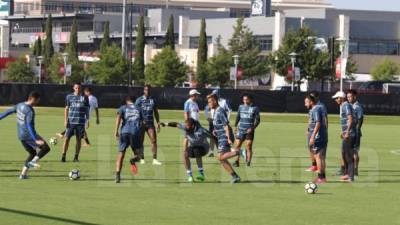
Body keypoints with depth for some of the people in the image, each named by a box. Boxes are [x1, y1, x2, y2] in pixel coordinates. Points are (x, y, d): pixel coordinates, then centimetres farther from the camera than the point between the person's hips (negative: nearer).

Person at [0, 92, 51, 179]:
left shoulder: (20, 105, 5)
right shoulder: (30, 111, -20)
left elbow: (8, 112, 15)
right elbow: (29, 126, -26)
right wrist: (36, 140, -30)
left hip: (21, 136, 8)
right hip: (29, 135, -8)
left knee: (32, 153, 20)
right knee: (46, 148, -1)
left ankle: (23, 174, 12)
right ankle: (33, 162, -19)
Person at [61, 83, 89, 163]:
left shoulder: (85, 97, 7)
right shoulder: (69, 97, 7)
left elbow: (87, 110, 10)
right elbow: (66, 109, 10)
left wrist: (87, 120, 3)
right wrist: (65, 120, 2)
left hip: (80, 122, 0)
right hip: (71, 122, 0)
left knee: (79, 139, 2)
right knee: (67, 138, -6)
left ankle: (76, 157, 9)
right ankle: (63, 156, -1)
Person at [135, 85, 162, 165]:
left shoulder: (153, 100, 13)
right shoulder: (139, 100, 2)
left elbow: (156, 112, 18)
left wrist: (158, 123, 11)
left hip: (150, 123, 2)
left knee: (154, 141, -8)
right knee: (140, 141, 2)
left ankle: (154, 159, -9)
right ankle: (142, 159, 11)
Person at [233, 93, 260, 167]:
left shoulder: (255, 108, -1)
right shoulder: (241, 107, 9)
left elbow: (257, 120, -3)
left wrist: (252, 128, -15)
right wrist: (235, 126, 19)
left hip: (249, 131, -3)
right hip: (241, 130, 3)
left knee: (249, 146, -8)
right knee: (237, 145, 0)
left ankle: (248, 162, -3)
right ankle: (236, 161, 9)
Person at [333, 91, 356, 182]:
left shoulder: (346, 106, -13)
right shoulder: (343, 106, 18)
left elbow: (350, 119, -22)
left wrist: (347, 132, -26)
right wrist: (343, 132, 30)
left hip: (349, 135, -10)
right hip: (346, 134, 10)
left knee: (349, 155, -8)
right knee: (344, 153, 17)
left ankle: (350, 177, -7)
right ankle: (347, 174, 26)